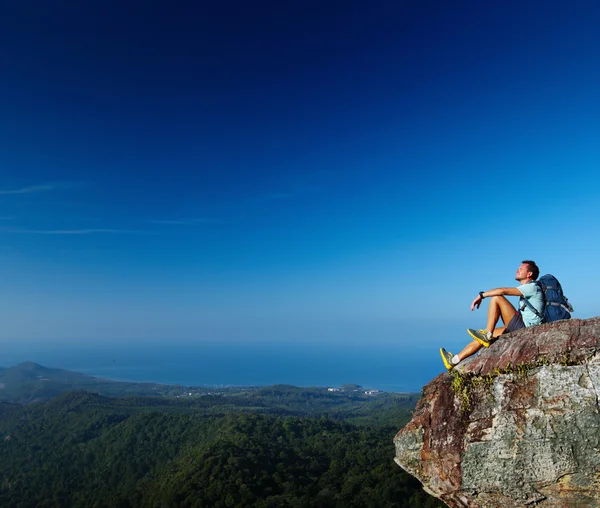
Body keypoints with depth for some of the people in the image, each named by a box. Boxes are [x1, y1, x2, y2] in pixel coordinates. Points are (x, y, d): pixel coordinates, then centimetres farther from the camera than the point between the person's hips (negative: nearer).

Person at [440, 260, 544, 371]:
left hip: (525, 327, -9)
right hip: (522, 328, 9)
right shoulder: (527, 289, 22)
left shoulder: (532, 287, -8)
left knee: (496, 298, -17)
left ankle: (487, 336, -14)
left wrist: (481, 295, -13)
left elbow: (503, 291, -20)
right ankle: (455, 360, 5)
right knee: (482, 336, 5)